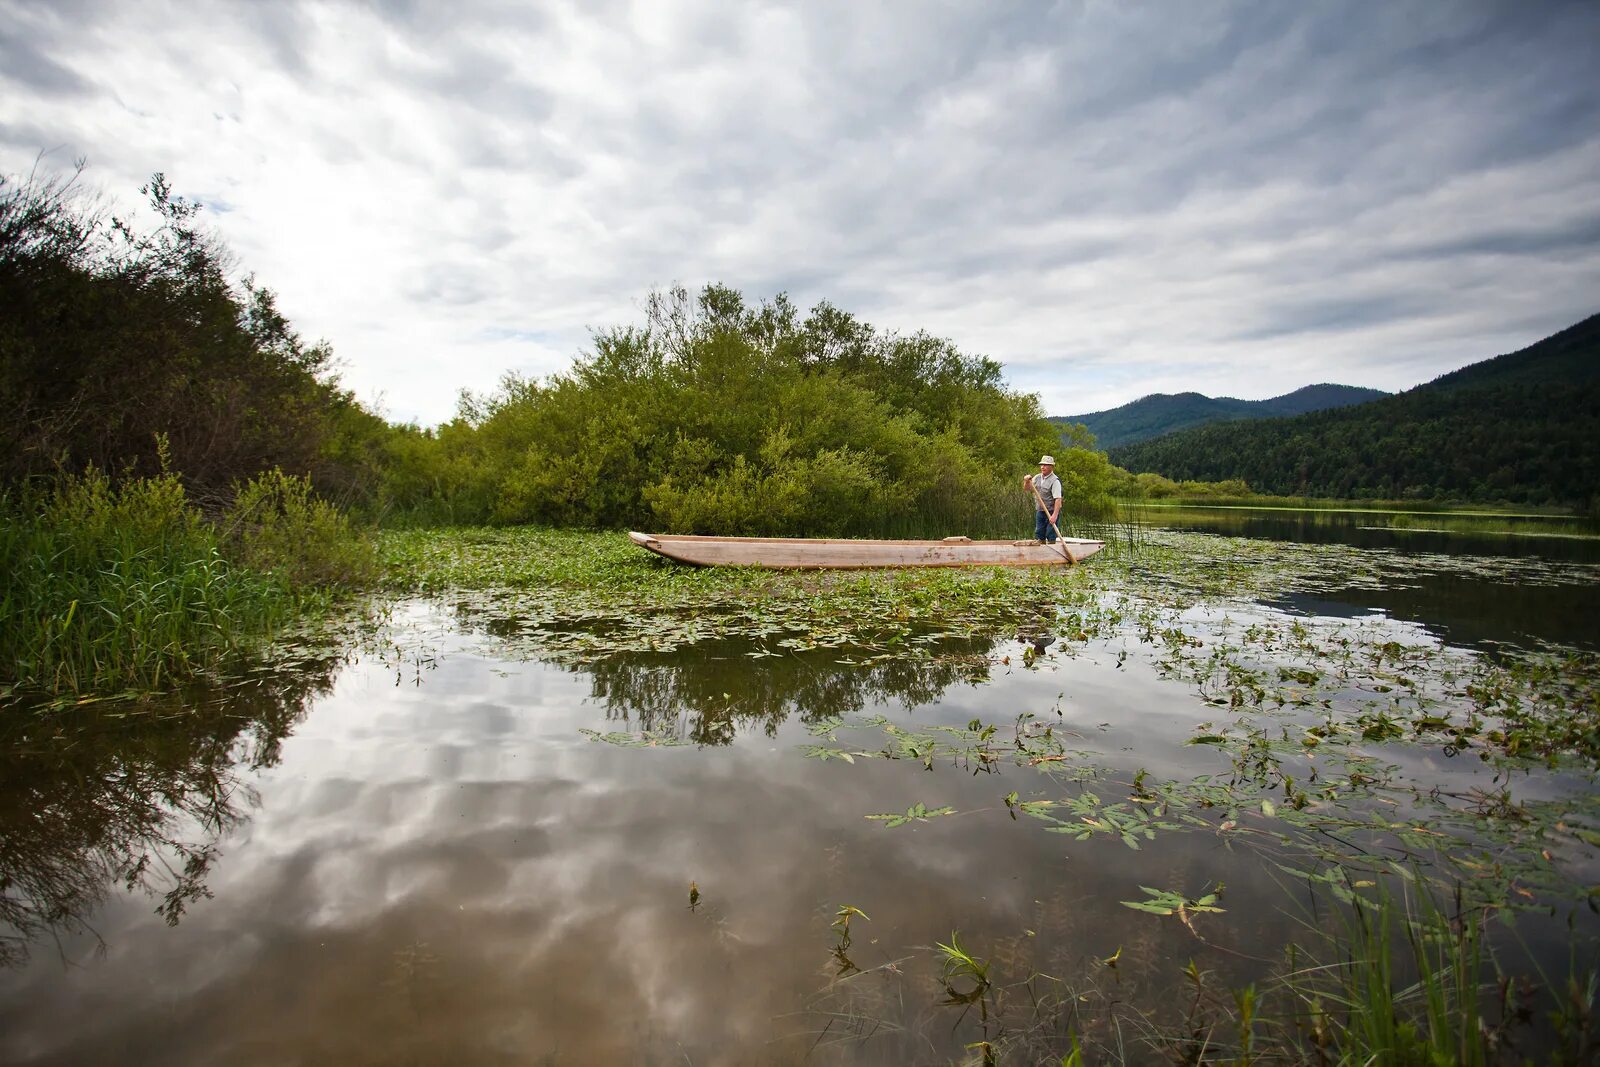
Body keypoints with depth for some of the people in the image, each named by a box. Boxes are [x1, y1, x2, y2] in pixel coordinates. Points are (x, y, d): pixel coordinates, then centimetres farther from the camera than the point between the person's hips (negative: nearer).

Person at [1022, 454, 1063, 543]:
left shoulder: (1054, 481, -15)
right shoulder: (1037, 478, 8)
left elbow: (1058, 499, -22)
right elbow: (1026, 488, 17)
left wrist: (1055, 515, -30)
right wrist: (1027, 481, -5)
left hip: (1051, 512, -7)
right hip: (1039, 512, 7)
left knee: (1050, 538, -5)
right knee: (1039, 536, 9)